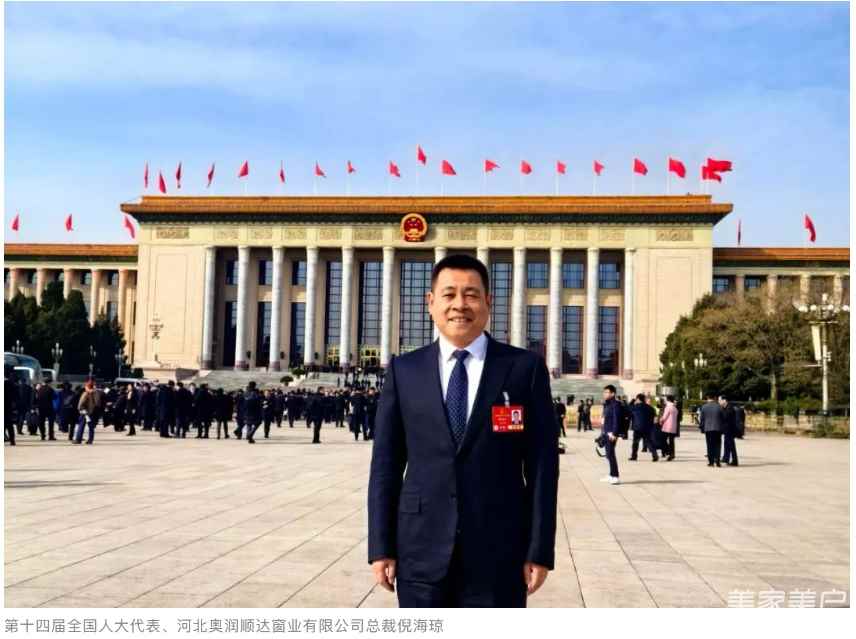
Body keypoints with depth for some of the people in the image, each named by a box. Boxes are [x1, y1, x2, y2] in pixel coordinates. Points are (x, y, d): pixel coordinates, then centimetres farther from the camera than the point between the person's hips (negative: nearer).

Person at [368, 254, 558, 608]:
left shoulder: (525, 367, 0)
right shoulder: (403, 370, 4)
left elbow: (542, 464, -1)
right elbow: (386, 464, 4)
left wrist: (539, 550, -5)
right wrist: (381, 547, 0)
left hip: (499, 552, -1)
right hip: (421, 551, 1)